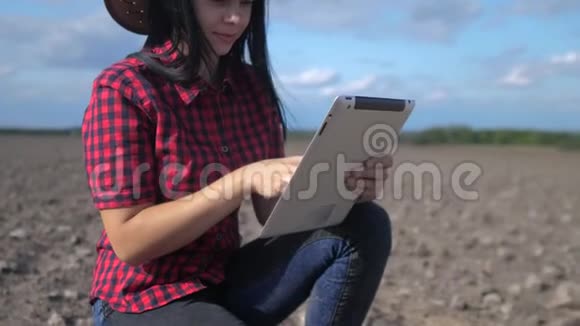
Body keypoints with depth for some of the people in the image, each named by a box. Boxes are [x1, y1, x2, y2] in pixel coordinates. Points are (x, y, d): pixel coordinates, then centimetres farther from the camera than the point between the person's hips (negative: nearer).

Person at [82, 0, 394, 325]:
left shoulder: (253, 86, 1)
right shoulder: (121, 88, -17)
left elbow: (274, 212, -1)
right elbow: (128, 241, -20)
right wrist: (244, 181, -29)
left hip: (227, 281, 6)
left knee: (366, 226, -14)